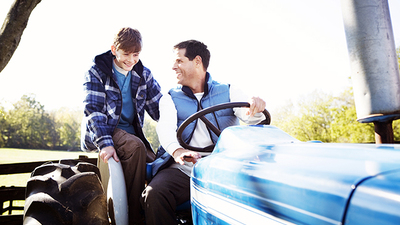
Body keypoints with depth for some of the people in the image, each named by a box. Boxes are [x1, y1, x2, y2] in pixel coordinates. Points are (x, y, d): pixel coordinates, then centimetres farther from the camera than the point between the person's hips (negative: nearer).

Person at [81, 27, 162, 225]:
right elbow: (93, 110, -15)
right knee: (135, 146, -34)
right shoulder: (97, 72, -4)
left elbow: (160, 108, 4)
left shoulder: (144, 75, 7)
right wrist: (105, 143, -30)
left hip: (131, 132, 5)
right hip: (102, 130, -4)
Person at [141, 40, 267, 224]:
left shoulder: (229, 92, 13)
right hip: (184, 169, 1)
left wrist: (256, 110, -29)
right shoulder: (170, 98, 13)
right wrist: (177, 151, -31)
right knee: (153, 194, -28)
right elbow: (165, 128, -7)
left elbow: (251, 119, -3)